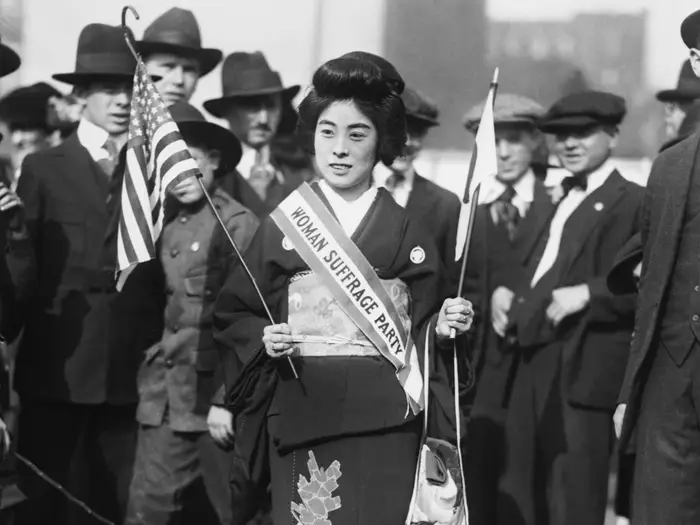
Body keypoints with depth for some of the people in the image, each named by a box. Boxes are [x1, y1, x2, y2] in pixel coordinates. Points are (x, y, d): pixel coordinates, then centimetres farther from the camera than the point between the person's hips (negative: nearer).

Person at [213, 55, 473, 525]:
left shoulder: (408, 235, 8)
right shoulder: (283, 225, 6)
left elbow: (422, 339, 11)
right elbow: (233, 316, 10)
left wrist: (441, 327, -9)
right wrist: (264, 338, -9)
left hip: (385, 421, 0)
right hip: (304, 417, 0)